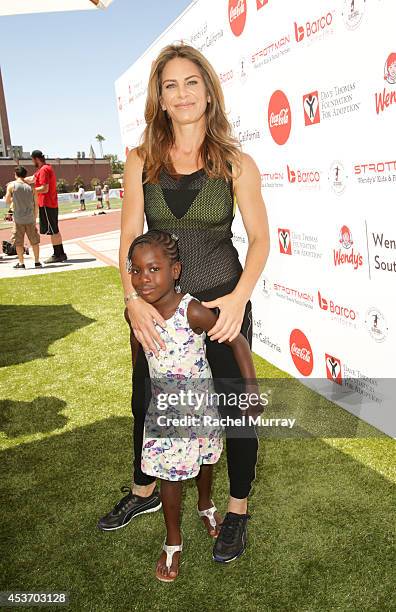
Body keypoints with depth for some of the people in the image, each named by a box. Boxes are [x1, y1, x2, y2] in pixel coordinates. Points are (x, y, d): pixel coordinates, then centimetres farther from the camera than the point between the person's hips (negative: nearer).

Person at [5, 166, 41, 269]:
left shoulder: (11, 185, -4)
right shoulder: (29, 187, 4)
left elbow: (7, 201, 0)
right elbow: (34, 205, 7)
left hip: (18, 219, -2)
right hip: (30, 219, 2)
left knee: (19, 242, 7)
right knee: (34, 241, 11)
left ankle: (21, 263, 8)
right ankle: (37, 262, 15)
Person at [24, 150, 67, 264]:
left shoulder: (44, 170, -15)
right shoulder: (46, 168, 17)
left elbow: (45, 188, -22)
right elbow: (31, 179, 21)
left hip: (46, 205, -10)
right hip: (52, 204, 10)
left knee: (52, 231, -5)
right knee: (55, 230, 13)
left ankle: (57, 255, -1)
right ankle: (61, 254, 17)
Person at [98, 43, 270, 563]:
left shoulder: (236, 164, -5)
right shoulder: (141, 162, 1)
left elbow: (260, 237, -5)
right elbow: (129, 236, -2)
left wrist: (240, 295, -19)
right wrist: (133, 298, -16)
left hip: (222, 301, -2)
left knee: (234, 404, 7)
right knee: (145, 401, 17)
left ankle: (238, 508, 32)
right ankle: (144, 491, 44)